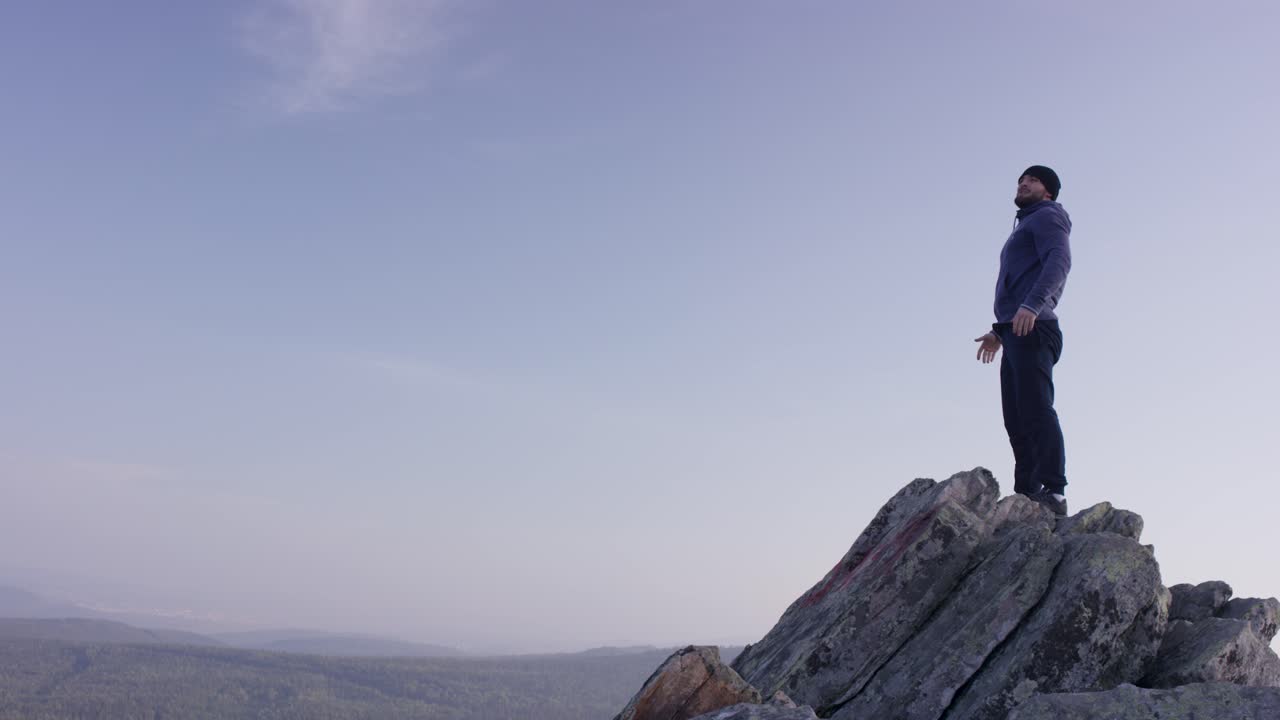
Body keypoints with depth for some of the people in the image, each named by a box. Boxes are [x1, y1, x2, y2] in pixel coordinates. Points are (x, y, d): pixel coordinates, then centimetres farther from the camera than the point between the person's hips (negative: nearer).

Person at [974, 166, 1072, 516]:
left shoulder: (1047, 217, 5)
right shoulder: (1024, 230, 33)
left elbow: (1059, 262, -15)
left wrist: (1031, 305, -29)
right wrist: (999, 332, 27)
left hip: (1033, 329, -10)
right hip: (1017, 333, 10)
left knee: (1036, 408, -20)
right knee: (1017, 420, 1)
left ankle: (1053, 492, -27)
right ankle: (1026, 493, -3)